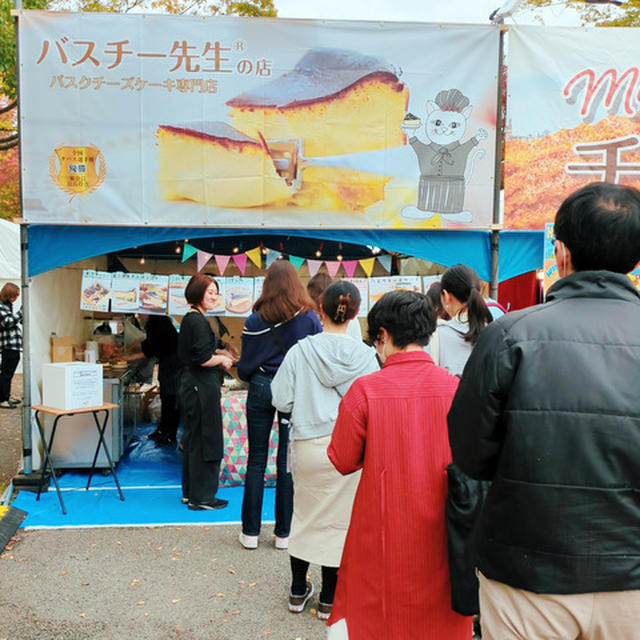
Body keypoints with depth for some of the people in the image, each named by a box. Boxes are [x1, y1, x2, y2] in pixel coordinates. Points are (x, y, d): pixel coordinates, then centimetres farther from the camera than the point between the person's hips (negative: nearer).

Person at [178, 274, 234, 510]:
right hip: (201, 387, -10)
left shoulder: (189, 319, 15)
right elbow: (203, 359, -23)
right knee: (205, 440, -2)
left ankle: (190, 491, 26)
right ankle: (202, 497, 7)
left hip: (190, 385, 10)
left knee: (192, 438, 16)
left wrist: (217, 353, 12)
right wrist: (222, 360, -6)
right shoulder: (198, 321, -16)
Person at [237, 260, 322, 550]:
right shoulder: (310, 318, -4)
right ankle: (284, 532, 16)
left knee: (256, 460, 9)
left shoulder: (255, 319, -4)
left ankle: (250, 532, 16)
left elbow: (245, 366, -1)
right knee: (287, 462, 7)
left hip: (261, 388, 0)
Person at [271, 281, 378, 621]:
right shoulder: (366, 355, -9)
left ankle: (298, 592, 33)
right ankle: (329, 599, 25)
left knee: (305, 515, 19)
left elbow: (282, 402, -6)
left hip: (307, 446, 1)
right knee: (339, 519, 13)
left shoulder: (300, 351, -7)